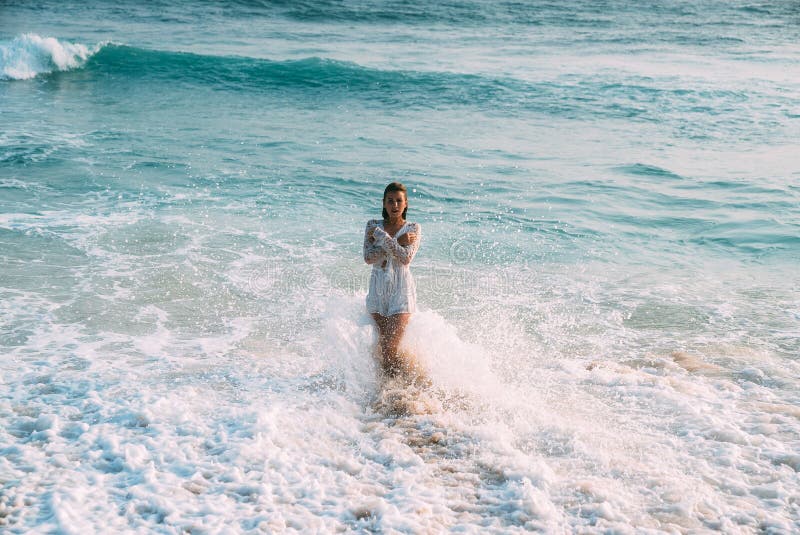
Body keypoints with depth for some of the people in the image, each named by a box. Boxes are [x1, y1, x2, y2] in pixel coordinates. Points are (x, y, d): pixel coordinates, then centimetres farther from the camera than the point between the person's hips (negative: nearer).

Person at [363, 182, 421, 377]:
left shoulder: (413, 228, 3)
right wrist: (397, 242, -12)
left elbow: (406, 258, -13)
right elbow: (369, 257, -6)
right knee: (381, 348, 1)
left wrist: (381, 236, -12)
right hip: (378, 290, 4)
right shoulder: (373, 225, 8)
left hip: (401, 290, -4)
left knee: (389, 351, -13)